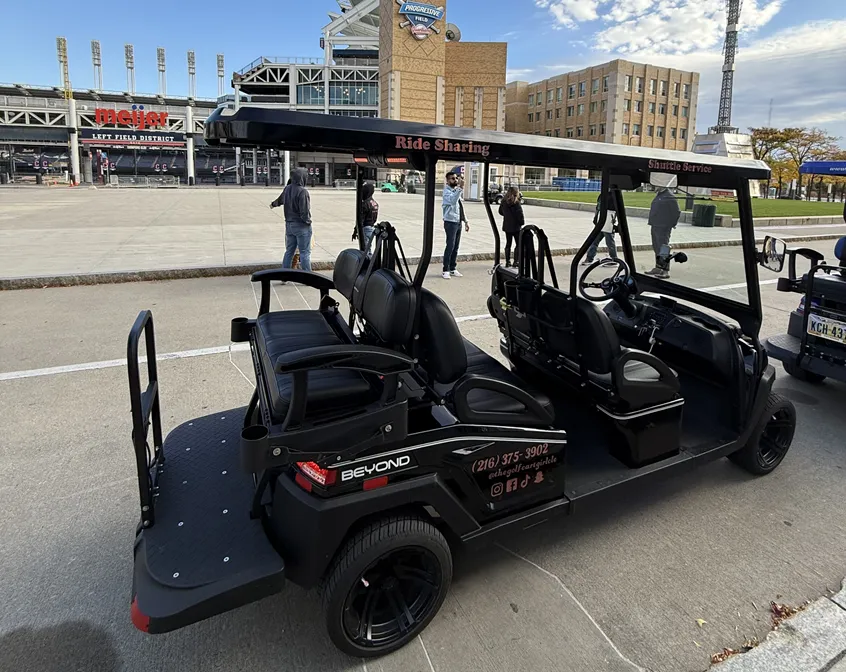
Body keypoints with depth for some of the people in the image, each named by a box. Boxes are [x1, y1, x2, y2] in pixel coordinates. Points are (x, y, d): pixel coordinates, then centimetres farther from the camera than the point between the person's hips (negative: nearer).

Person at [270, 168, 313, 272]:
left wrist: (273, 204, 48)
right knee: (305, 252, -1)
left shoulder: (287, 189, 5)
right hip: (301, 226, -8)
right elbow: (304, 211, -23)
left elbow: (280, 200, 26)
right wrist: (308, 221, -3)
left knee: (289, 251, 16)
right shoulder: (302, 191, -20)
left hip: (289, 225, 8)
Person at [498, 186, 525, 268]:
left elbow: (500, 212, 13)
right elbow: (520, 215, -17)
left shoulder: (503, 202, 0)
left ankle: (507, 262, 17)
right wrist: (522, 222, -2)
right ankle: (515, 262, 0)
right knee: (518, 244, 4)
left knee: (508, 243, 14)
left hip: (506, 226, 6)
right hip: (515, 227, -6)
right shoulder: (516, 203, -18)